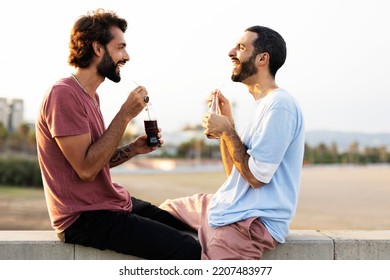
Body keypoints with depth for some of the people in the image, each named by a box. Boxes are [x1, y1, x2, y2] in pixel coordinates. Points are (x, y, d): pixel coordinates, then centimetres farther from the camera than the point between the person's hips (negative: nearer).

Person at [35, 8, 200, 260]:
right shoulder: (64, 95, -17)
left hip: (113, 202, 10)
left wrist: (133, 150, -1)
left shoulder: (90, 96, 13)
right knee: (188, 249, -20)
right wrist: (125, 115, -19)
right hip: (85, 218, -10)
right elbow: (86, 169, -22)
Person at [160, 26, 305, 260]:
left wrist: (227, 131, -11)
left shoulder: (279, 104, -17)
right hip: (231, 207, 10)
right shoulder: (263, 104, 15)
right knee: (165, 211, 21)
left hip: (255, 221, -10)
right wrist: (226, 122, 7)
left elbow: (256, 176, -20)